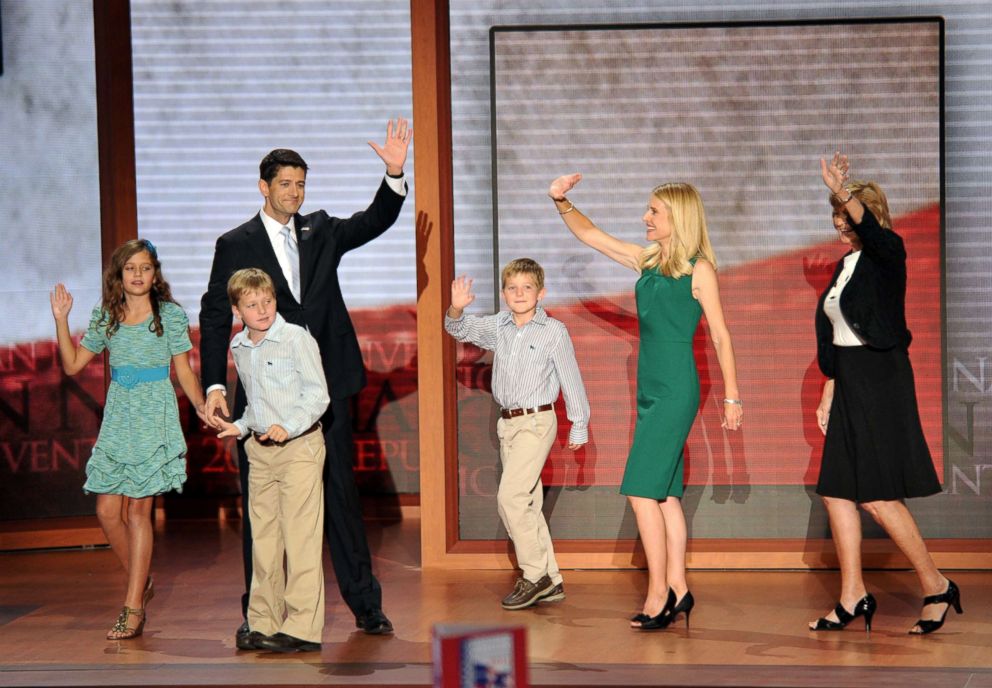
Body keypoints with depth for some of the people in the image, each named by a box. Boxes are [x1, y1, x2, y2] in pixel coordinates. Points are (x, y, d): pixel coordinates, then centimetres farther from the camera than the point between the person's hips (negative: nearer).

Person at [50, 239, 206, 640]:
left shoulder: (171, 316, -1)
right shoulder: (106, 317, 9)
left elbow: (184, 371, 2)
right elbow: (72, 365, 11)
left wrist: (201, 405, -12)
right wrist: (61, 320, 1)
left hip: (155, 420, -4)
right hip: (118, 419, 4)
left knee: (137, 510, -7)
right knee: (107, 510, 0)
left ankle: (133, 608, -2)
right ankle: (141, 583, 23)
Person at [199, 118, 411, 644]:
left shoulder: (321, 231, 11)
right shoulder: (235, 245, 2)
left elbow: (375, 222, -2)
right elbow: (215, 318, 0)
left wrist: (395, 174, -20)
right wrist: (213, 385, -10)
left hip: (324, 389, 2)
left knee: (341, 497, 7)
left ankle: (365, 605, 14)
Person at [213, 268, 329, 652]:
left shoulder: (297, 339, -9)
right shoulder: (238, 347, 11)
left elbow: (318, 394, -12)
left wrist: (288, 427, -23)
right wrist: (241, 427, 9)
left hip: (299, 447, -7)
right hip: (259, 450, 7)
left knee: (300, 537, -7)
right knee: (263, 538, 10)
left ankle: (303, 628, -5)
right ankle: (264, 622, 17)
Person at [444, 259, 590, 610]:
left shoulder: (554, 331, -8)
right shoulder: (498, 326, 6)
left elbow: (571, 379, -3)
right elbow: (461, 330, 1)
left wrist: (579, 426, 1)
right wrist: (456, 310, -22)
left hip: (536, 421, -7)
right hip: (507, 422, 7)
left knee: (510, 496, -15)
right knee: (527, 503, 10)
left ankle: (535, 574, -5)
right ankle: (550, 580, 18)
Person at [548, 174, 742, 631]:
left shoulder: (698, 268, -6)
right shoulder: (647, 261, 13)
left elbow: (720, 335, -5)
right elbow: (589, 235, 18)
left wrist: (731, 397, -6)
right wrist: (562, 203, 2)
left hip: (675, 390, -7)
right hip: (650, 388, 7)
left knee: (642, 491, -12)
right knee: (665, 494, 8)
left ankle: (659, 593, -8)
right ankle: (677, 590, 13)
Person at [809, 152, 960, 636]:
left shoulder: (887, 253, -8)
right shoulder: (845, 266, 15)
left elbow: (869, 225, -35)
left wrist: (843, 191, -49)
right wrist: (828, 395, 16)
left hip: (882, 381, -9)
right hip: (849, 383, 9)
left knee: (878, 497, -8)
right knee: (837, 491, 6)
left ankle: (937, 587, 6)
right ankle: (853, 598, 13)